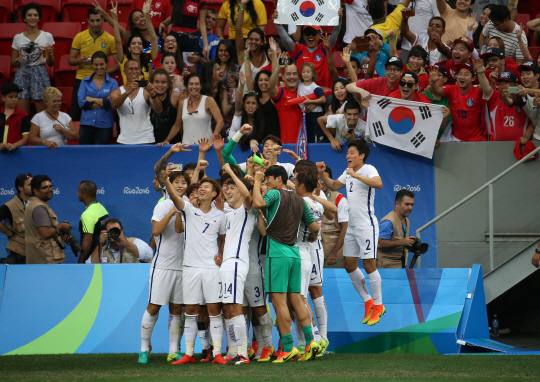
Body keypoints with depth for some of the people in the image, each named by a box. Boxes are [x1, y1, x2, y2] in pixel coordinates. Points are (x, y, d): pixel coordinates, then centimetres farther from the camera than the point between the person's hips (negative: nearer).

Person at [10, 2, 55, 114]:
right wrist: (18, 60, -9)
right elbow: (12, 63, 12)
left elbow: (51, 64, 9)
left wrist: (49, 54, -11)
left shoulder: (47, 36, 6)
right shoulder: (18, 38, 9)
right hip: (22, 74, 1)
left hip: (40, 74, -1)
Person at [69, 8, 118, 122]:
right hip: (81, 79, 1)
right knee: (76, 115, -2)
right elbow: (70, 60, 8)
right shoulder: (79, 37, 5)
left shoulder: (110, 39, 0)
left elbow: (118, 64, 0)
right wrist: (80, 61, -14)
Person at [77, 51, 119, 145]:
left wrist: (92, 100, -4)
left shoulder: (113, 83, 6)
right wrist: (104, 102, -6)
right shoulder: (85, 82, 10)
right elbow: (81, 102, -3)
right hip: (87, 124, 1)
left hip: (105, 126, -1)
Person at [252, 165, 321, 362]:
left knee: (279, 301, -6)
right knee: (296, 299, 11)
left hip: (277, 253, -7)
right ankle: (310, 341, 3)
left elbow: (258, 203, -25)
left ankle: (288, 348, -10)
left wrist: (257, 181, -10)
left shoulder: (275, 193, -5)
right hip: (294, 252, 7)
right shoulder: (299, 200, 16)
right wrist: (313, 236, 41)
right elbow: (314, 226, 18)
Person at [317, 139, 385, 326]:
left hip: (366, 225, -9)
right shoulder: (348, 172, 14)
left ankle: (378, 305, 4)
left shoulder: (368, 170, -11)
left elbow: (378, 184, -32)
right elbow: (334, 186, 28)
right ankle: (368, 302, 21)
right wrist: (322, 174, 13)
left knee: (369, 265, -6)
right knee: (349, 265, 9)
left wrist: (356, 175, -31)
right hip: (351, 226, 9)